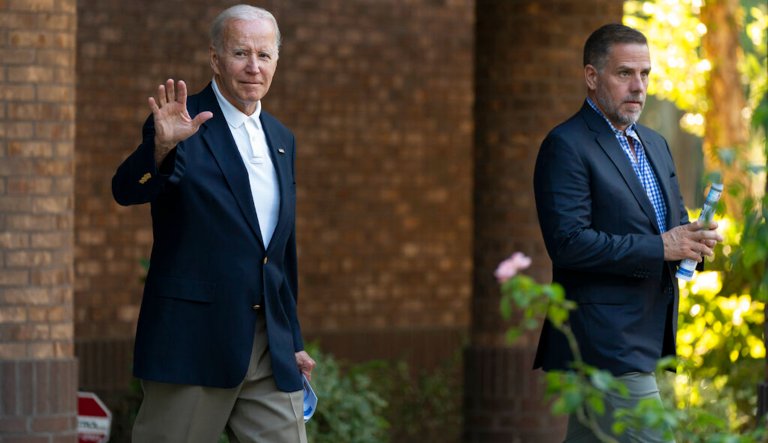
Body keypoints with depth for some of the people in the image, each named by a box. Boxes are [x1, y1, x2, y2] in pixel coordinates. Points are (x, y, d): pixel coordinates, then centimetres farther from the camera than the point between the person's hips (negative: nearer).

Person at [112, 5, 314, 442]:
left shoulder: (281, 139, 15)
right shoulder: (184, 124, -5)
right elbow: (127, 190, -23)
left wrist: (293, 340, 20)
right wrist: (162, 145, -43)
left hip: (271, 350, 6)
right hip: (194, 341, -6)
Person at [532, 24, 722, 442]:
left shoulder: (654, 144, 18)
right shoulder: (565, 146, -11)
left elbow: (673, 219, 24)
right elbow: (568, 242, -19)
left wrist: (693, 239, -1)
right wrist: (659, 247, -20)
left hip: (647, 337, 9)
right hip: (606, 341, -9)